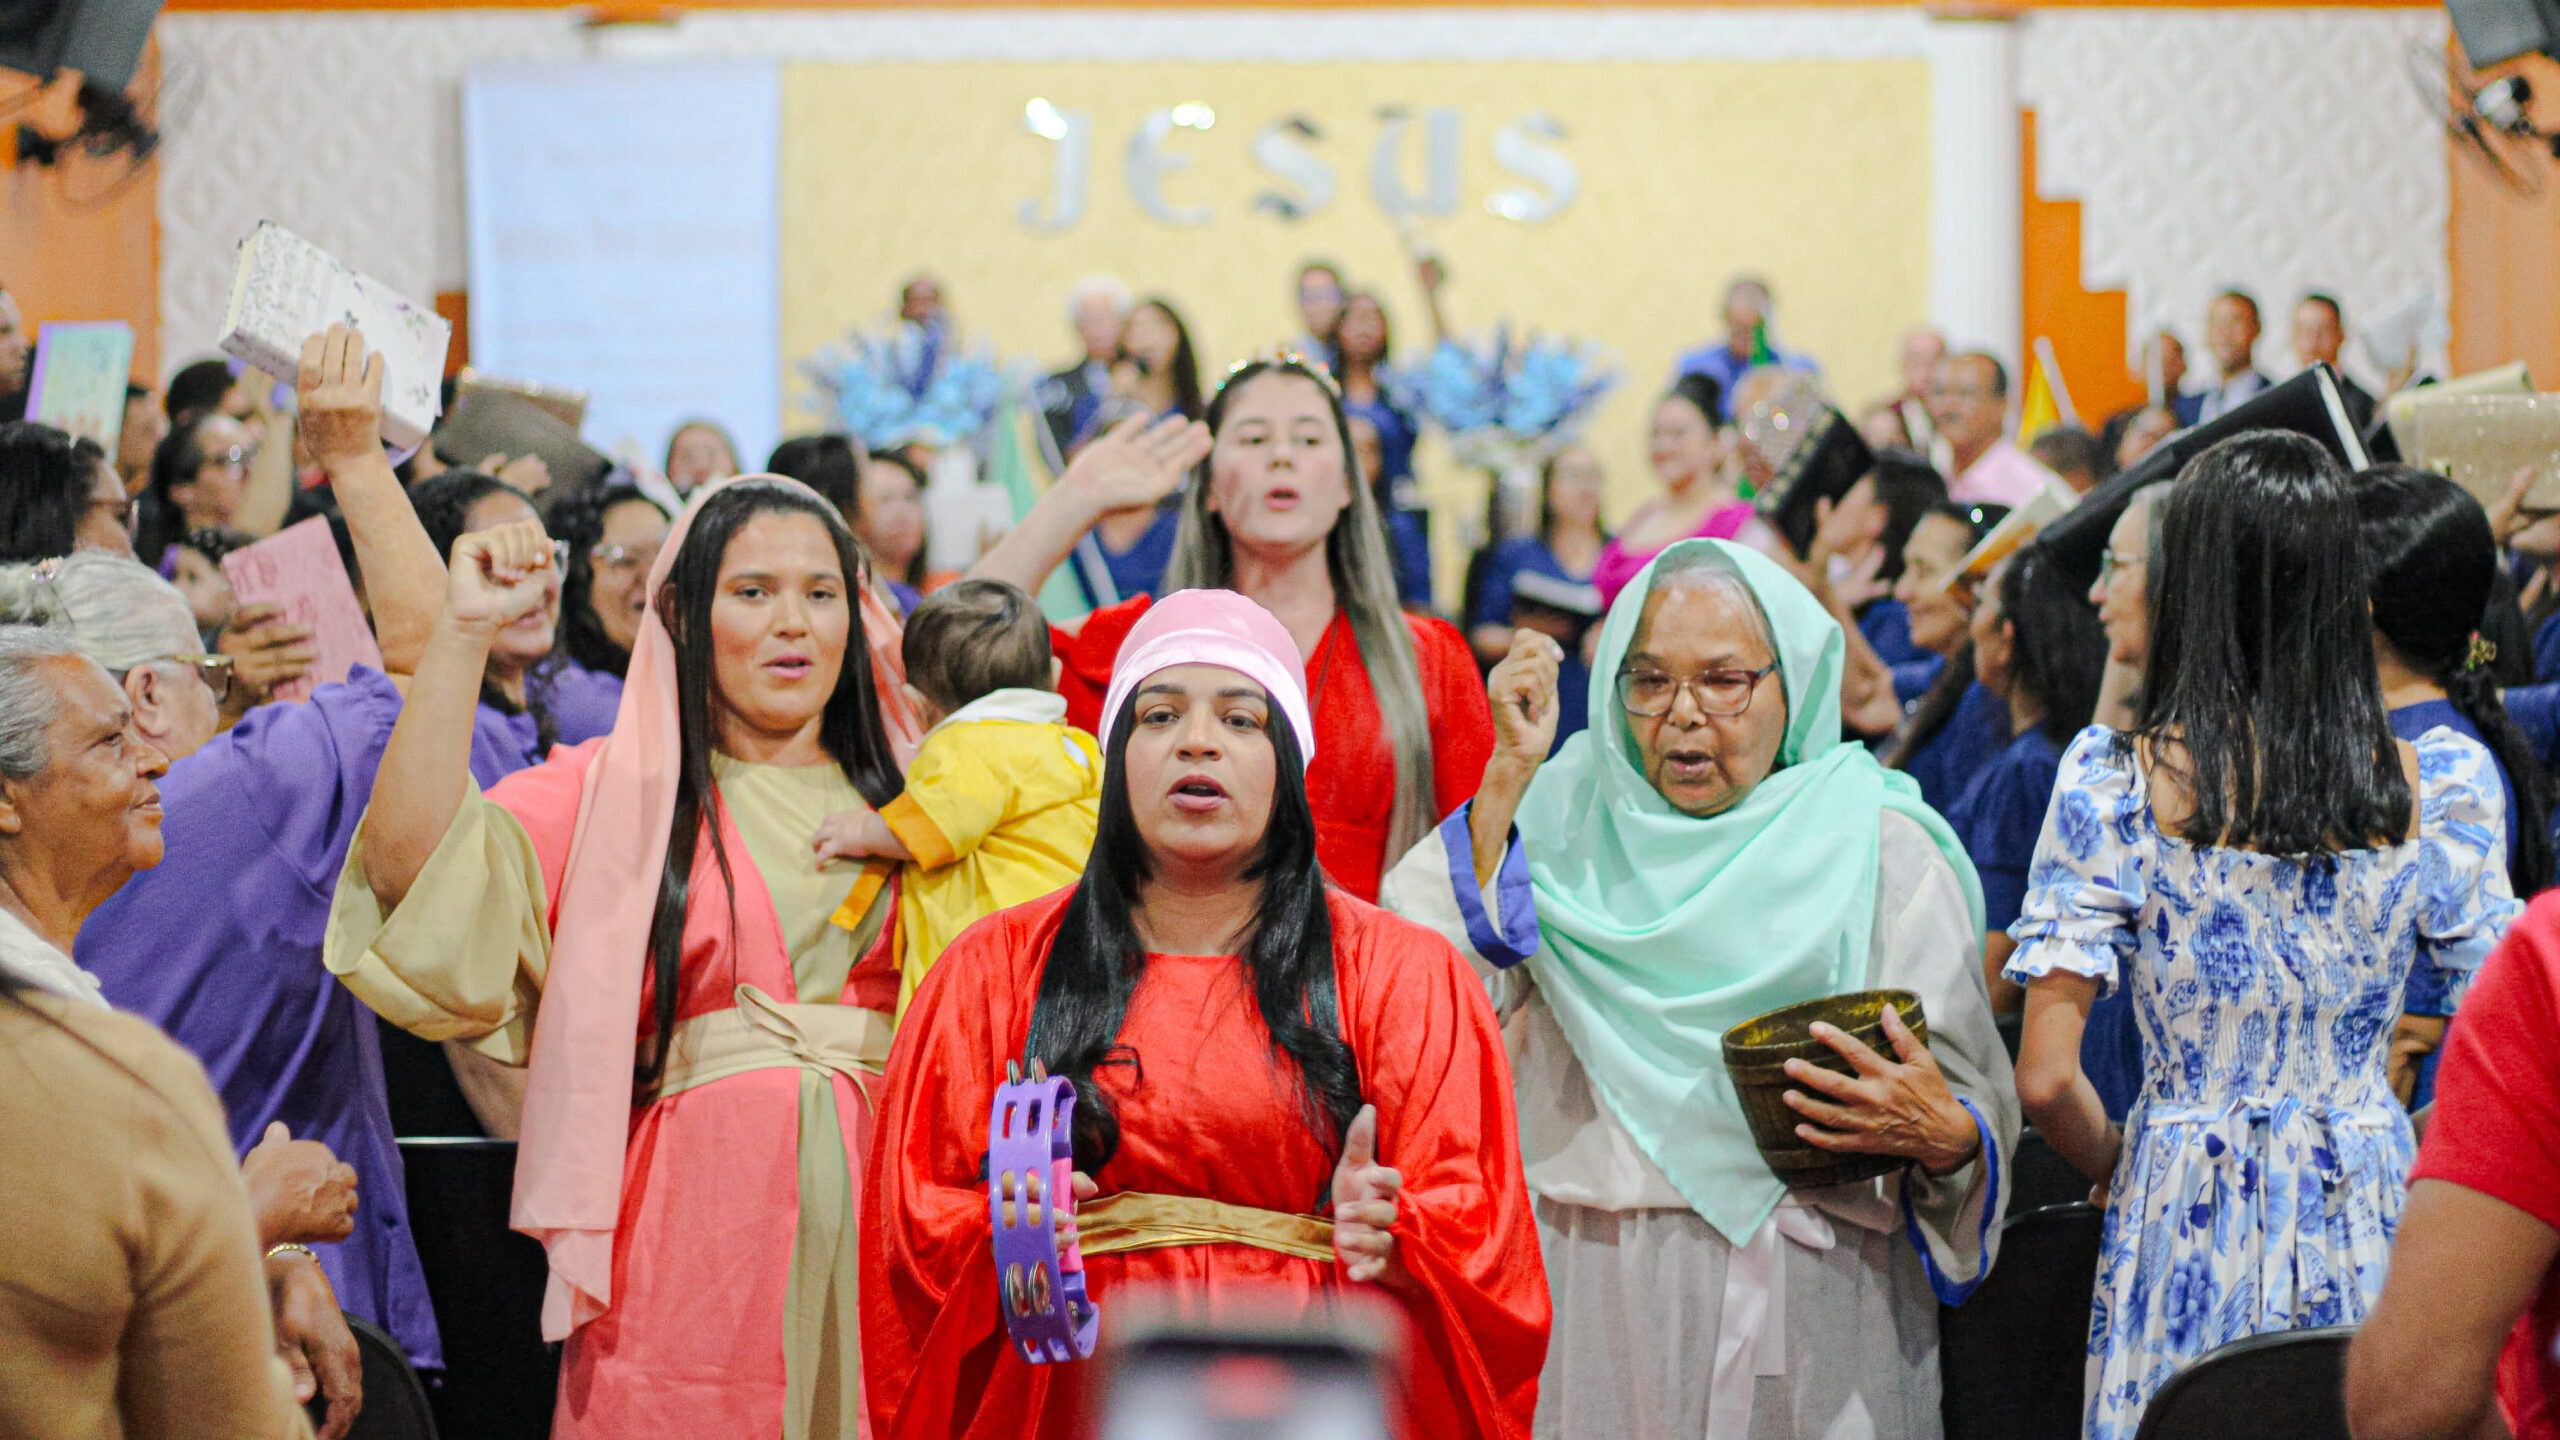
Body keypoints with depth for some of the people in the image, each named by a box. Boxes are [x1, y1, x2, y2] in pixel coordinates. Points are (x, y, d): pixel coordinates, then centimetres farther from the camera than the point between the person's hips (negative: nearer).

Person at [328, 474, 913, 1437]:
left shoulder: (903, 796, 14)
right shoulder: (614, 790, 5)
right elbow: (409, 860, -11)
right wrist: (465, 629, -14)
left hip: (874, 1212, 3)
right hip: (692, 1223, -2)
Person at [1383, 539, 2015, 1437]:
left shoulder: (1878, 847, 1)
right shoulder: (1567, 816, 9)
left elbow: (1976, 1115, -3)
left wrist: (1941, 1138, -27)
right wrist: (1507, 777, -7)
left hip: (1809, 1317, -1)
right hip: (1592, 1298, 2)